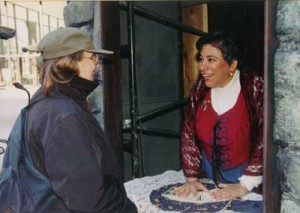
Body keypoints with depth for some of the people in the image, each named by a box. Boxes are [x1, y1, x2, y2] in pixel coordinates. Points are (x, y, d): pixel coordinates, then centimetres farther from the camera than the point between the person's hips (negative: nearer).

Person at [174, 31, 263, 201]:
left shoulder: (256, 88, -21)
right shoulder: (200, 88, -6)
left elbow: (265, 139, -22)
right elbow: (189, 133, -2)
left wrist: (245, 185, -21)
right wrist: (192, 177, -7)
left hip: (247, 173, -4)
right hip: (209, 173, 5)